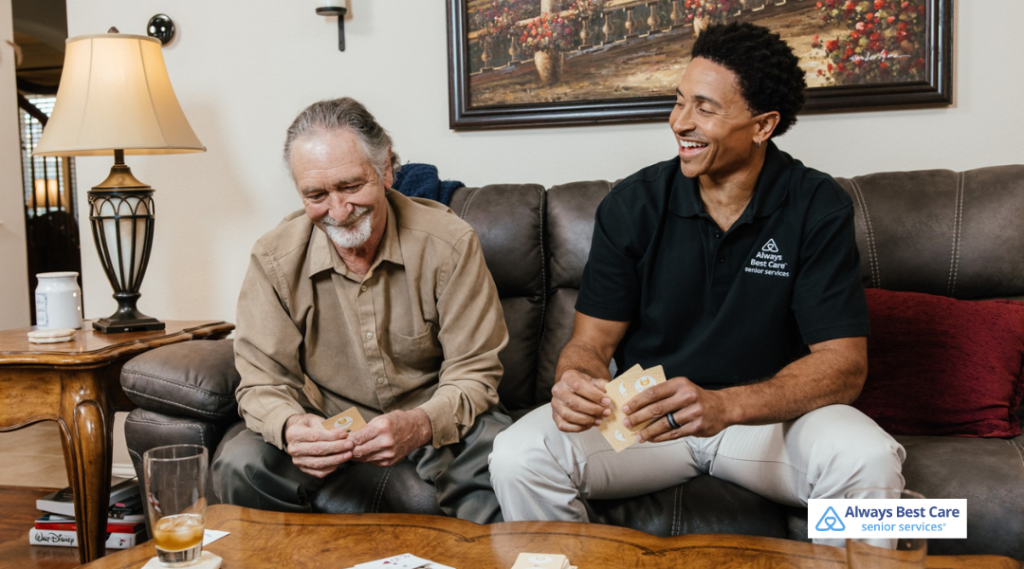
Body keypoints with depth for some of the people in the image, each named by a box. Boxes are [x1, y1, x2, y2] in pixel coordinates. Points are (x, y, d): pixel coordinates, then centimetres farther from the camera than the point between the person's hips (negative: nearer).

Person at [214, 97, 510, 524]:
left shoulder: (449, 244, -13)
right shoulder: (273, 259, -9)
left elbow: (473, 373, -11)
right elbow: (263, 380, -6)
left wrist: (421, 424, -34)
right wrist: (288, 426, -32)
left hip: (435, 421, -1)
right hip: (327, 425, 2)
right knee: (239, 465, -26)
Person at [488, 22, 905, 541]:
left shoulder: (818, 209, -9)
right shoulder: (632, 204, -5)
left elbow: (843, 364, -15)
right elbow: (591, 341, -2)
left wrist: (723, 405, -33)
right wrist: (576, 382, -29)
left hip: (771, 414, -1)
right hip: (645, 410, 1)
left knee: (871, 462, -31)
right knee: (518, 457, -24)